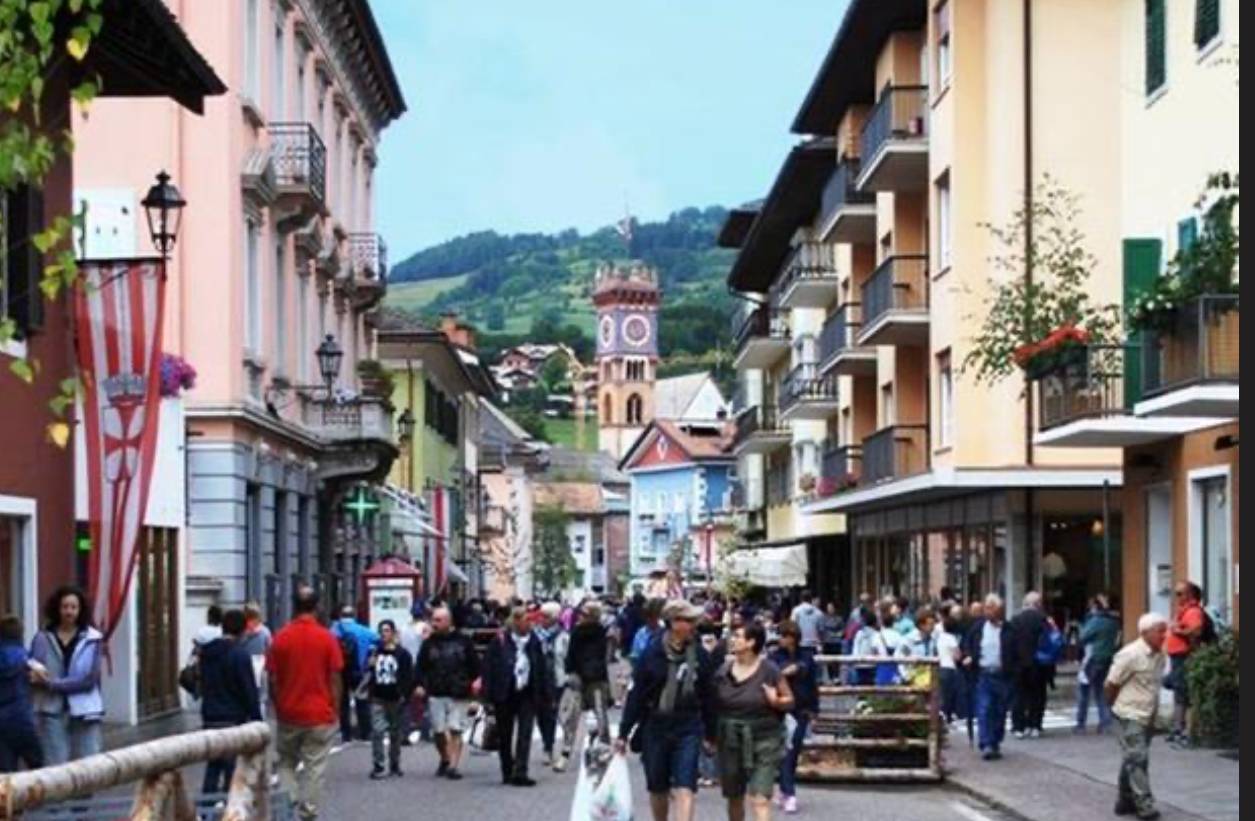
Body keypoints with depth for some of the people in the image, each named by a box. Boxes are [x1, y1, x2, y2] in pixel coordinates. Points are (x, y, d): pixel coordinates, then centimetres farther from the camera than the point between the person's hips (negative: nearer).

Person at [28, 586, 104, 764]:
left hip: (84, 711, 0)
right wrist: (35, 670, -24)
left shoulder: (92, 638, -2)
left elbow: (89, 679, -9)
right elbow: (31, 673, 0)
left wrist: (52, 683, -15)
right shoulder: (43, 638, 2)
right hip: (52, 711, 0)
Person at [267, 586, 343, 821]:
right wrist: (336, 711, 5)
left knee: (286, 763, 17)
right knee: (314, 768, 4)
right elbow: (335, 679, -5)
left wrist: (278, 708, 13)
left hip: (289, 715, 2)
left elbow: (273, 680, 1)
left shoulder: (280, 638, -3)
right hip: (320, 715, -2)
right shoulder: (327, 638, -7)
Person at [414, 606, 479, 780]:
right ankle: (445, 760, 27)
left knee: (455, 731, -7)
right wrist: (420, 684, -7)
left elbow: (474, 664, 4)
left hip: (457, 694, -2)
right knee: (438, 731, 6)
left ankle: (453, 765, -8)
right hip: (435, 694, 2)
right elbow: (420, 666, 6)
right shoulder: (429, 643, 8)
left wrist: (475, 680, -9)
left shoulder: (463, 641, 2)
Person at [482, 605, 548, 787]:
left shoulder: (534, 641, 4)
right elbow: (489, 666, -6)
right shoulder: (500, 641, -7)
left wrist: (543, 692, 5)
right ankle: (507, 772, 22)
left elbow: (541, 668, 10)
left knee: (525, 734, -8)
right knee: (505, 735, 9)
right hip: (505, 695, -2)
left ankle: (520, 772, -9)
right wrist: (489, 693, -10)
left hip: (527, 694, 2)